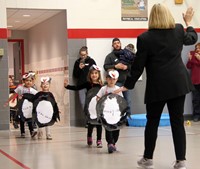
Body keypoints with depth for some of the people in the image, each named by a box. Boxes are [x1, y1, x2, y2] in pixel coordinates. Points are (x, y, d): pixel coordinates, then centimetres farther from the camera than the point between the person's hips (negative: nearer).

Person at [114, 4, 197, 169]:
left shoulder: (145, 38, -8)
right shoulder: (179, 30, 2)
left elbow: (138, 66, -7)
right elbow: (192, 38, 24)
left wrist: (128, 85, 3)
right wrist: (188, 22, 40)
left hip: (158, 86, -3)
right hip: (178, 83, 3)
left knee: (152, 122, 10)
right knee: (178, 122, 5)